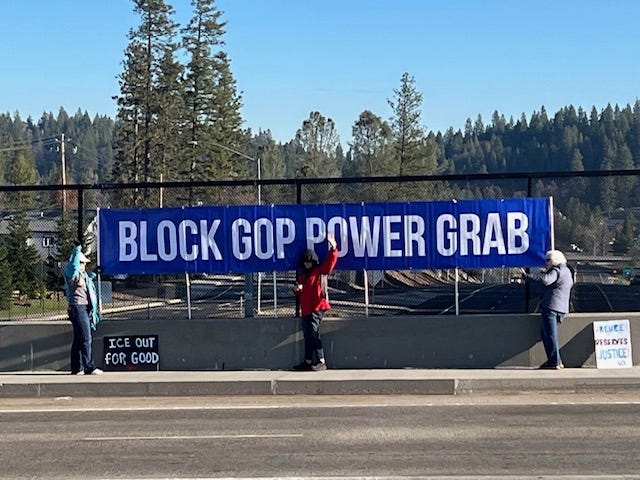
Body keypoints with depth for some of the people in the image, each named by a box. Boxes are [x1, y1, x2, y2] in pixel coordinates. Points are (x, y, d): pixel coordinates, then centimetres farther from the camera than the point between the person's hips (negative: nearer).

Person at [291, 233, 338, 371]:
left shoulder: (319, 271, 0)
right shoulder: (300, 273, 17)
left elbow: (330, 262, -15)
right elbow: (298, 293, 26)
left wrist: (333, 248, -28)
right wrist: (296, 289, 2)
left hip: (316, 307, -7)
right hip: (305, 308, 7)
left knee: (313, 334, -14)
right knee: (307, 335, 11)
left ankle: (321, 362, -13)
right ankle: (307, 361, 18)